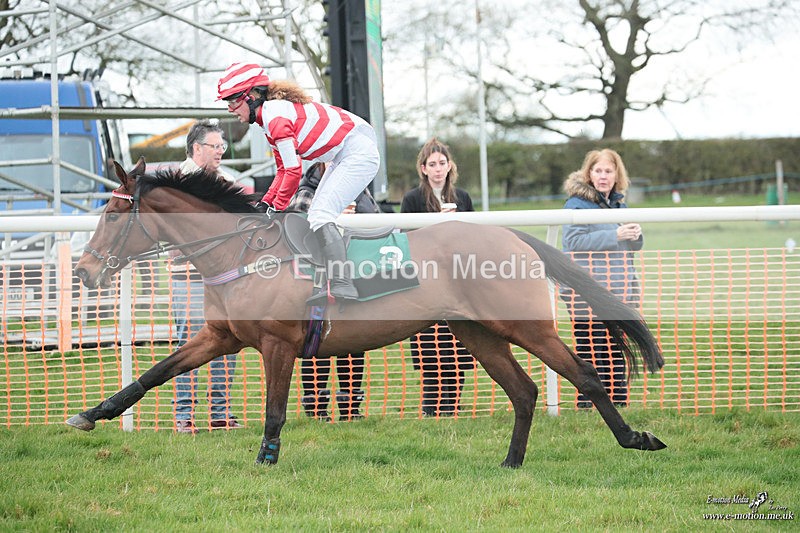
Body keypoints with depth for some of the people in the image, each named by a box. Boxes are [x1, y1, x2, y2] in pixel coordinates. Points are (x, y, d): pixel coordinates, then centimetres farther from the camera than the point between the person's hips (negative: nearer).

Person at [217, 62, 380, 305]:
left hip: (358, 154, -11)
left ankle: (342, 285, -29)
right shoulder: (271, 116, 13)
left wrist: (277, 208, -9)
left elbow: (294, 171, -20)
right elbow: (283, 170, 17)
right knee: (316, 217, 13)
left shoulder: (275, 115, -19)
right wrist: (265, 203, 6)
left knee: (320, 215, -20)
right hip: (343, 157, 11)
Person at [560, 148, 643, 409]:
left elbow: (632, 247, 23)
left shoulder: (618, 203, 17)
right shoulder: (577, 203, -6)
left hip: (618, 289, 7)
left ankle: (619, 404, 15)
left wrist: (635, 235, -1)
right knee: (593, 355, -11)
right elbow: (574, 242, -19)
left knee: (617, 354, 10)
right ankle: (587, 406, -8)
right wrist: (614, 235, -22)